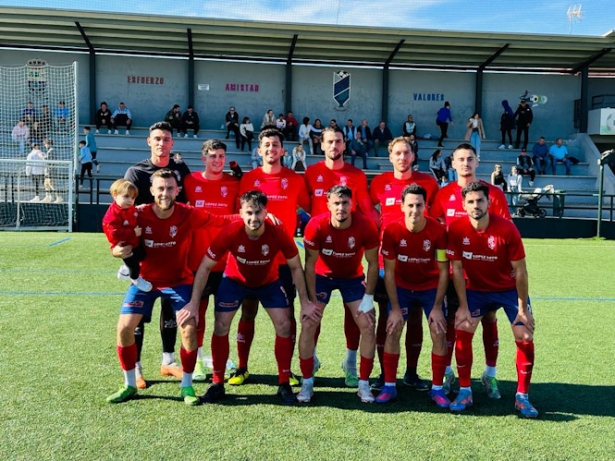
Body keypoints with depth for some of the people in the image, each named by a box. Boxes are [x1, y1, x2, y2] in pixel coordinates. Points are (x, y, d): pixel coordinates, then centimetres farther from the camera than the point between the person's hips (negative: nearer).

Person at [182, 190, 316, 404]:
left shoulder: (278, 233, -31)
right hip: (235, 280, 0)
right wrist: (194, 303, -24)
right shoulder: (230, 233, -32)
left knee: (284, 326, -9)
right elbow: (205, 267, -22)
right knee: (221, 327, -8)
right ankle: (217, 384, 10)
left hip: (269, 282, 1)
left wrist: (304, 301, -13)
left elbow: (295, 268, -15)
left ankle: (284, 384, 6)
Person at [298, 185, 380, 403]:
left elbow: (373, 264, -13)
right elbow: (310, 265, -17)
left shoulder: (366, 226, -27)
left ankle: (364, 384, 9)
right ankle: (307, 383, 5)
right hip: (322, 276, -1)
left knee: (367, 326, -6)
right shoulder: (316, 225, -28)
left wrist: (368, 298, -13)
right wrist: (312, 301, -16)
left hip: (353, 277, 1)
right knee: (308, 324, -10)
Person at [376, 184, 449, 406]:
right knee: (392, 331, -9)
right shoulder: (391, 231, -23)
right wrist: (395, 308, -15)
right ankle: (389, 386, 5)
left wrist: (437, 307, -15)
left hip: (431, 287, 0)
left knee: (439, 334, -8)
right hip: (401, 286, 0)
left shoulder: (438, 231, -23)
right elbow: (389, 271, -14)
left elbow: (443, 271, -14)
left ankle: (437, 388, 7)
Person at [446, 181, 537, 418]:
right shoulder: (456, 229, -19)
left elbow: (520, 270, -16)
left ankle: (522, 397, 10)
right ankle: (464, 391, 5)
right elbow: (457, 268, -11)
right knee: (462, 332, -11)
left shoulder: (506, 229, -24)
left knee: (525, 338, -8)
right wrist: (463, 306, -12)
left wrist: (522, 309, -13)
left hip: (509, 289, -1)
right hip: (475, 289, 1)